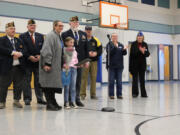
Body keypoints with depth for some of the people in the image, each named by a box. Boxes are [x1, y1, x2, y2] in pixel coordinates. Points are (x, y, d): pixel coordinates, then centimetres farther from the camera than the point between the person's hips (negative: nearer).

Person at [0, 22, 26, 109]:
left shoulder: (18, 40, 18)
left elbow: (24, 50, 8)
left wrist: (20, 54, -14)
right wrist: (13, 52, -21)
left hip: (19, 67, 5)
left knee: (19, 85, 7)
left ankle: (16, 101, 21)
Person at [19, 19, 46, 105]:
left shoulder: (40, 36, 13)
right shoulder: (22, 36, 3)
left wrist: (40, 56, -8)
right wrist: (29, 57, -14)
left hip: (38, 61, 3)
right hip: (27, 61, -3)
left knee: (38, 81, 6)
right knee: (27, 81, 1)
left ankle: (40, 98, 11)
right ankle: (27, 99, 7)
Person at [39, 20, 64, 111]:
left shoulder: (58, 36, 17)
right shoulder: (51, 35, -11)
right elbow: (46, 50, -19)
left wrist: (61, 64, 18)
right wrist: (47, 63, -24)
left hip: (55, 65, 9)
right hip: (49, 65, -9)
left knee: (53, 84, 11)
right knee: (49, 84, -5)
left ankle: (53, 103, 17)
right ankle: (49, 104, -2)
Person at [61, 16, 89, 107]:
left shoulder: (83, 34, 13)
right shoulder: (65, 34, -2)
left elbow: (86, 48, 13)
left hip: (80, 61, 5)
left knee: (78, 81, 9)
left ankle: (77, 99, 17)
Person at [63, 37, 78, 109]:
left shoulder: (74, 51, 14)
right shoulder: (64, 51, -2)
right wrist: (64, 65, -20)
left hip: (74, 68, 4)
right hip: (67, 69, -4)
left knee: (73, 86, 4)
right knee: (67, 86, -2)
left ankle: (73, 102, 8)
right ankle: (66, 102, 4)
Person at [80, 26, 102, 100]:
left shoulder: (95, 40, 11)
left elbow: (100, 49, 12)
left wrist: (96, 53, -7)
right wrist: (87, 53, -16)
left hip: (94, 61, 4)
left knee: (94, 77, 5)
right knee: (84, 77, -4)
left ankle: (93, 94, 14)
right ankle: (82, 94, 4)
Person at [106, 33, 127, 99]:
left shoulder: (121, 45, 13)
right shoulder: (109, 44, 2)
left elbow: (124, 53, 5)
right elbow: (109, 52, -14)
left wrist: (124, 50, -16)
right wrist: (115, 47, -26)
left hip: (119, 66, 3)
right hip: (111, 66, -3)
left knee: (119, 81, 4)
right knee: (111, 81, 0)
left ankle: (119, 94, 9)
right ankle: (111, 94, 6)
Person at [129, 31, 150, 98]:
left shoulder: (145, 44, 6)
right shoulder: (134, 44, -3)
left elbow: (148, 54, 2)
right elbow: (132, 54, -9)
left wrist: (144, 52, -18)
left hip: (142, 64, 3)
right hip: (135, 64, -3)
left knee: (142, 79, 8)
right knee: (135, 79, 0)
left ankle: (143, 93, 12)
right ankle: (135, 93, 7)